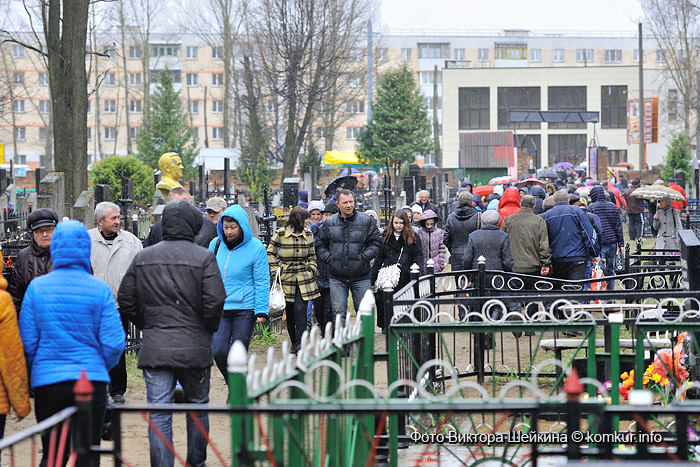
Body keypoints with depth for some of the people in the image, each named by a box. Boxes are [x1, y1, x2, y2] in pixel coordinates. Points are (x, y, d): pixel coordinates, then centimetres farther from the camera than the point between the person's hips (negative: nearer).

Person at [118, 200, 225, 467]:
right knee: (197, 408, 15)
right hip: (194, 349, -2)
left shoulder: (143, 258, 6)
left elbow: (126, 301, 8)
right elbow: (215, 302, -12)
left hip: (154, 349, 2)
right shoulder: (203, 258, -6)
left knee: (159, 415, 0)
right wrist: (208, 330, 6)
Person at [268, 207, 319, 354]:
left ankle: (300, 343, -18)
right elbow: (270, 253, 5)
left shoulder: (308, 234, 8)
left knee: (300, 309, -14)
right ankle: (294, 343, 18)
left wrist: (312, 269, 7)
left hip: (304, 278, 1)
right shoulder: (280, 234, -4)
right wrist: (275, 270, -4)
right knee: (290, 312, 4)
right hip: (286, 278, -1)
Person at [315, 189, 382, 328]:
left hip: (360, 277, -1)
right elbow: (319, 245, 13)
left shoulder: (366, 221, 1)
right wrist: (329, 258, -3)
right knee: (339, 313, -1)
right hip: (337, 277, 1)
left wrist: (363, 257, -10)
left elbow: (376, 243, 1)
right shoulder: (329, 223, 6)